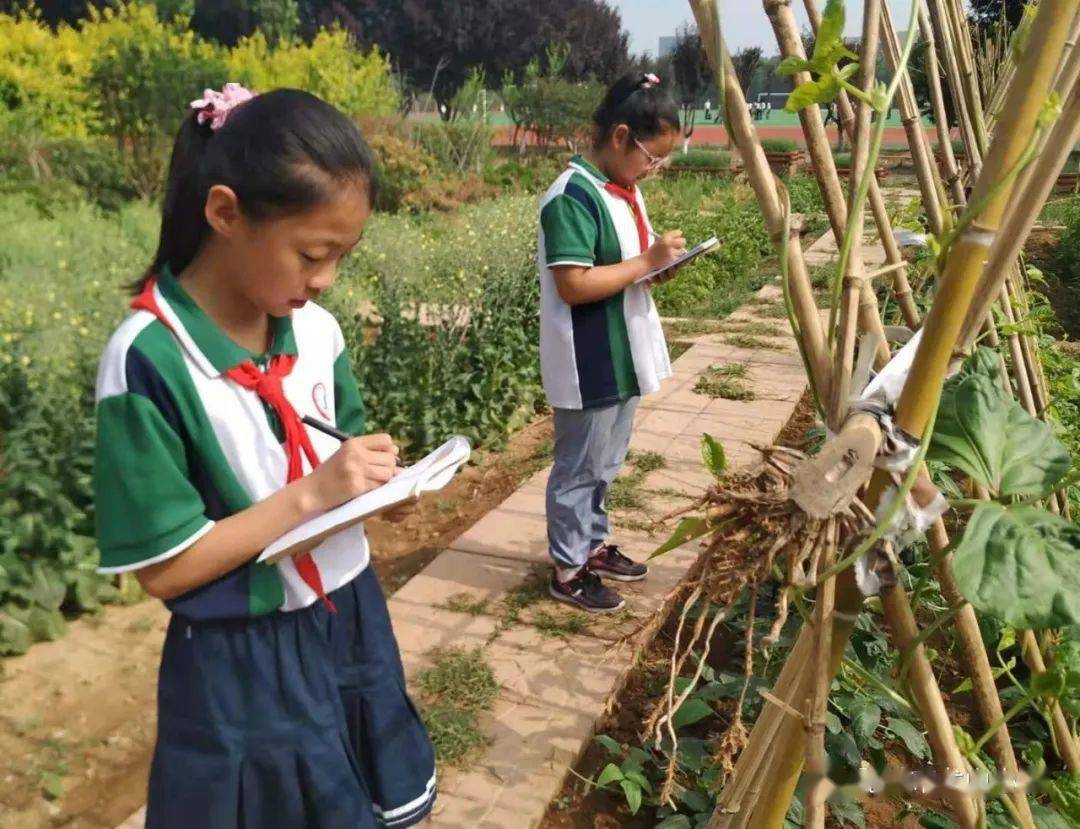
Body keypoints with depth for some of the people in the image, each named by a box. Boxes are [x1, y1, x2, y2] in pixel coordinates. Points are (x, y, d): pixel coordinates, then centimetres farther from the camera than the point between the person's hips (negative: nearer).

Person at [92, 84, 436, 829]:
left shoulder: (316, 330, -4)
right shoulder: (147, 361, -22)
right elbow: (163, 568, -19)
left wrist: (373, 476, -12)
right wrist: (310, 495, -24)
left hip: (353, 623, 6)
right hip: (246, 666, -6)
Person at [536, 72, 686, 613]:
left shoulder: (624, 190, 9)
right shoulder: (573, 197, -20)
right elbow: (573, 285, -25)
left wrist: (661, 264, -1)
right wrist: (648, 262, -21)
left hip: (620, 356, 9)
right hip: (588, 365, -9)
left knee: (605, 462, 21)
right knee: (580, 466, 4)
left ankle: (592, 546, 38)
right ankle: (567, 569, 20)